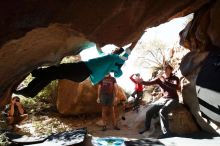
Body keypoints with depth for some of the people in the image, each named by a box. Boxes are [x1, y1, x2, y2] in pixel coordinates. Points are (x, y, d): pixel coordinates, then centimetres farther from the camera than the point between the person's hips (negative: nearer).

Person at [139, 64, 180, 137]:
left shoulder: (175, 78, -5)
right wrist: (141, 81, -22)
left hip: (172, 99, -5)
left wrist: (165, 82, -32)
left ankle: (166, 132, -23)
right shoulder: (160, 78, 4)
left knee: (162, 111, -31)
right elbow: (149, 83, -5)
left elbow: (175, 87, -26)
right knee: (149, 109, -4)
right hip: (163, 99, 5)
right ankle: (147, 127, 19)